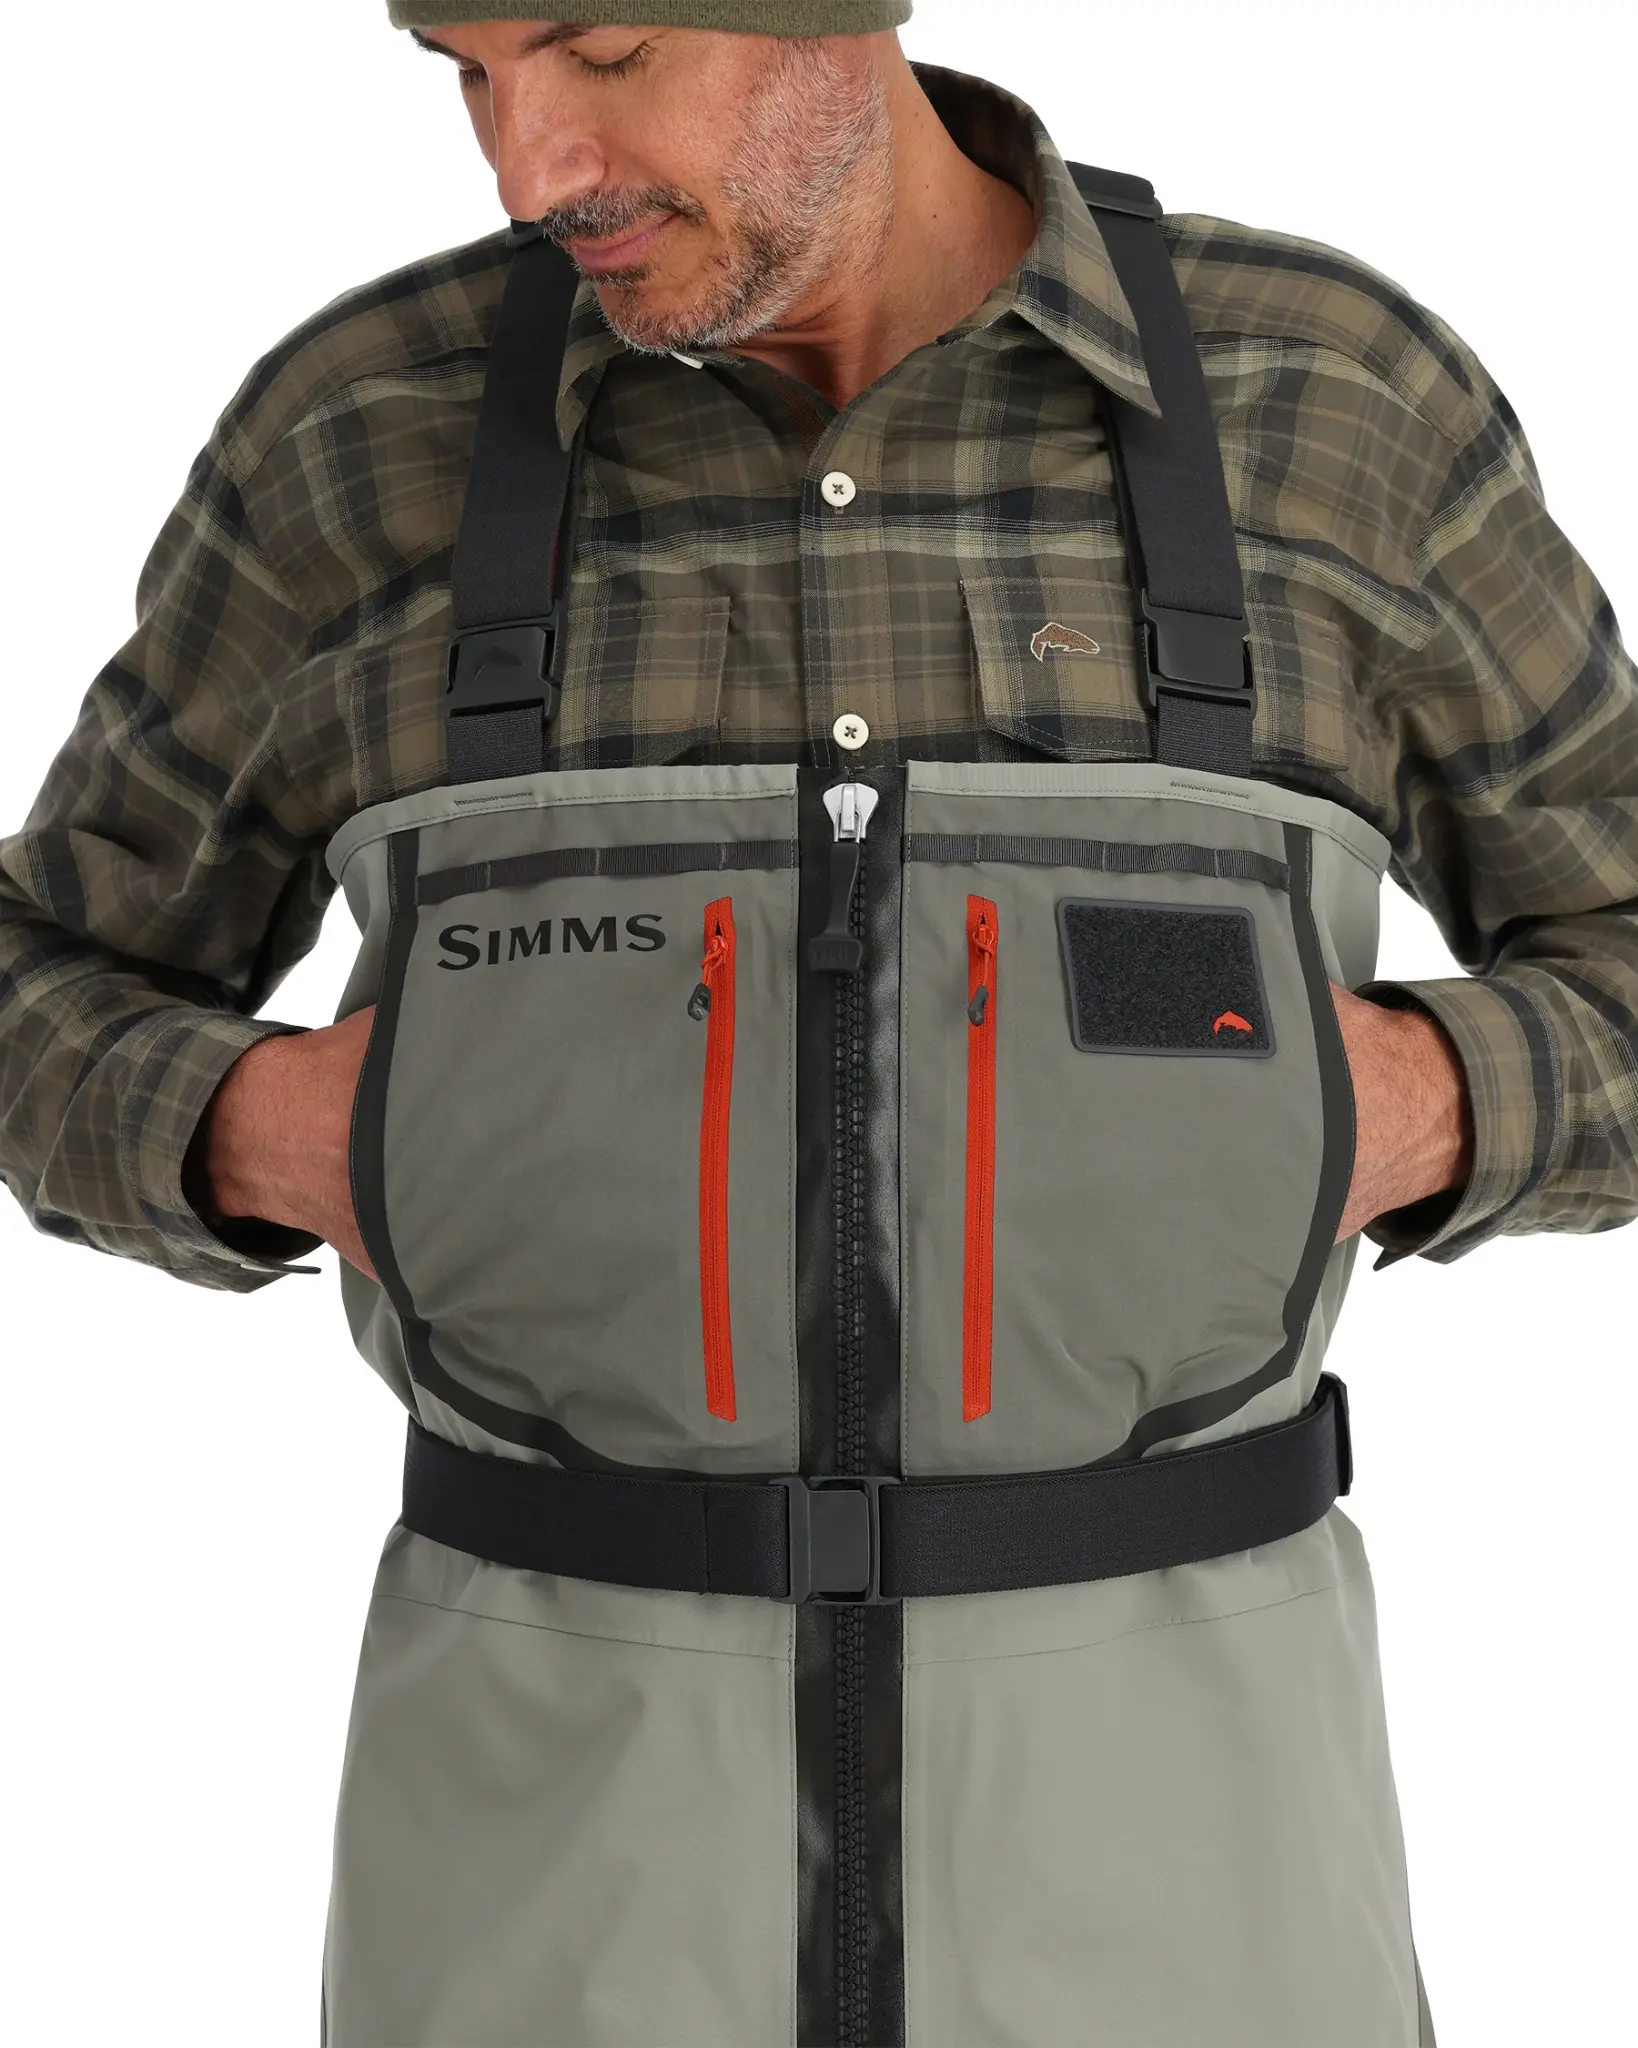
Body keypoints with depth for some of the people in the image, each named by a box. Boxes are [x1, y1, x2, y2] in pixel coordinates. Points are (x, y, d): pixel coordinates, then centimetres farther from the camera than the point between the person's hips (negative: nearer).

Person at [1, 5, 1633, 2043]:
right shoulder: (370, 436, -2)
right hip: (583, 1796, 0)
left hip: (1146, 1766, 0)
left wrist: (1402, 1110, -14)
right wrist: (277, 1137, -13)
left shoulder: (1332, 407, -3)